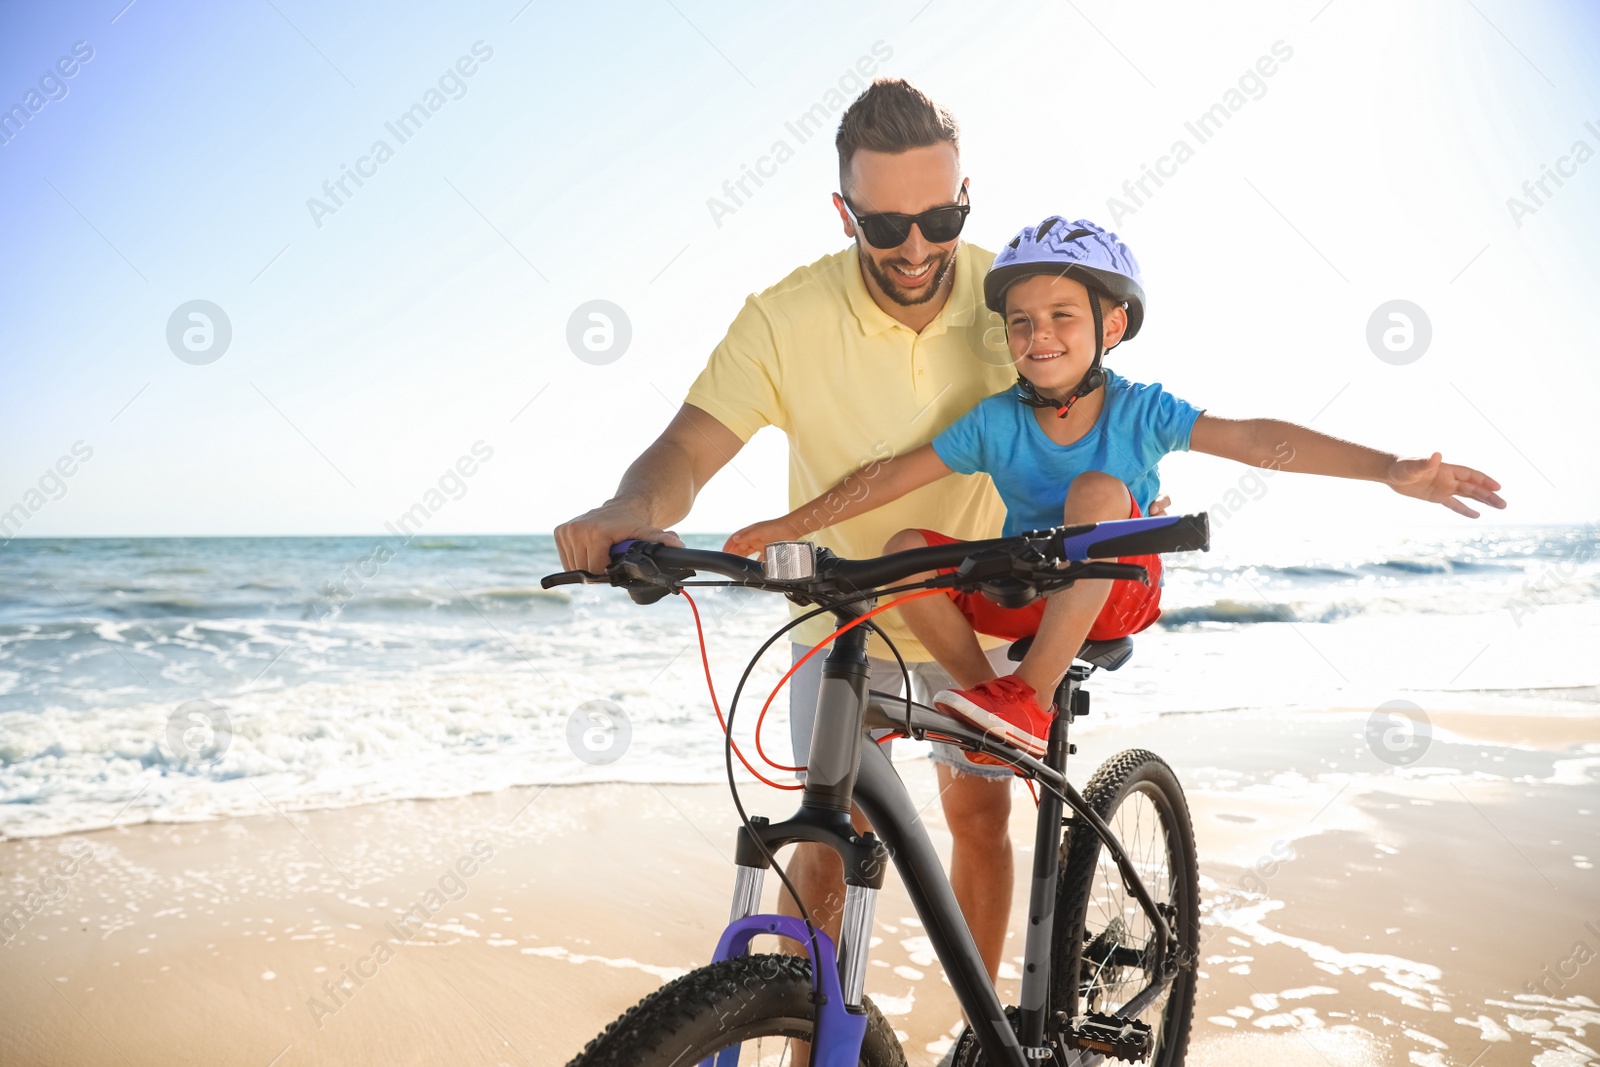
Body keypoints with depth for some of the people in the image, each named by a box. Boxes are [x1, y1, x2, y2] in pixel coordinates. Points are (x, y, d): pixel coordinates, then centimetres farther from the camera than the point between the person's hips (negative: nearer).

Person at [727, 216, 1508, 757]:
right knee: (906, 550, -22)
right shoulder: (995, 423, -12)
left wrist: (1391, 469, -35)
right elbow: (891, 477, -8)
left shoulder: (1140, 412, -16)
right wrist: (793, 523, -9)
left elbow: (1259, 440, -26)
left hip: (1115, 594, -2)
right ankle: (986, 701, -8)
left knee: (1098, 489, -34)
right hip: (1024, 589, 2)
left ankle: (1031, 697, -30)